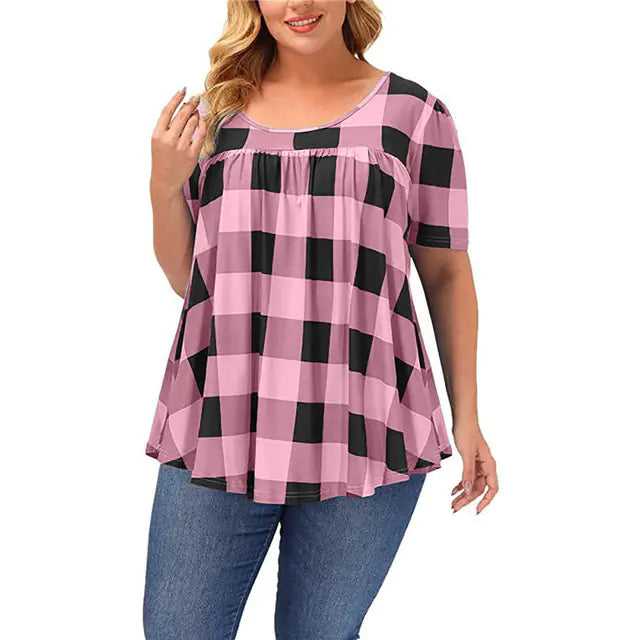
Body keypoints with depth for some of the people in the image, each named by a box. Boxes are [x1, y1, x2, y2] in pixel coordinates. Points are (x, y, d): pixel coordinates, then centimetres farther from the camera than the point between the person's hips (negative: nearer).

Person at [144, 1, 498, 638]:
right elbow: (187, 279, 16)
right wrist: (163, 186, 0)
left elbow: (446, 273, 7)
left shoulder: (414, 113, 5)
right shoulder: (217, 112, 13)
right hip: (219, 422, 3)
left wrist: (466, 416, 4)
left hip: (363, 431, -2)